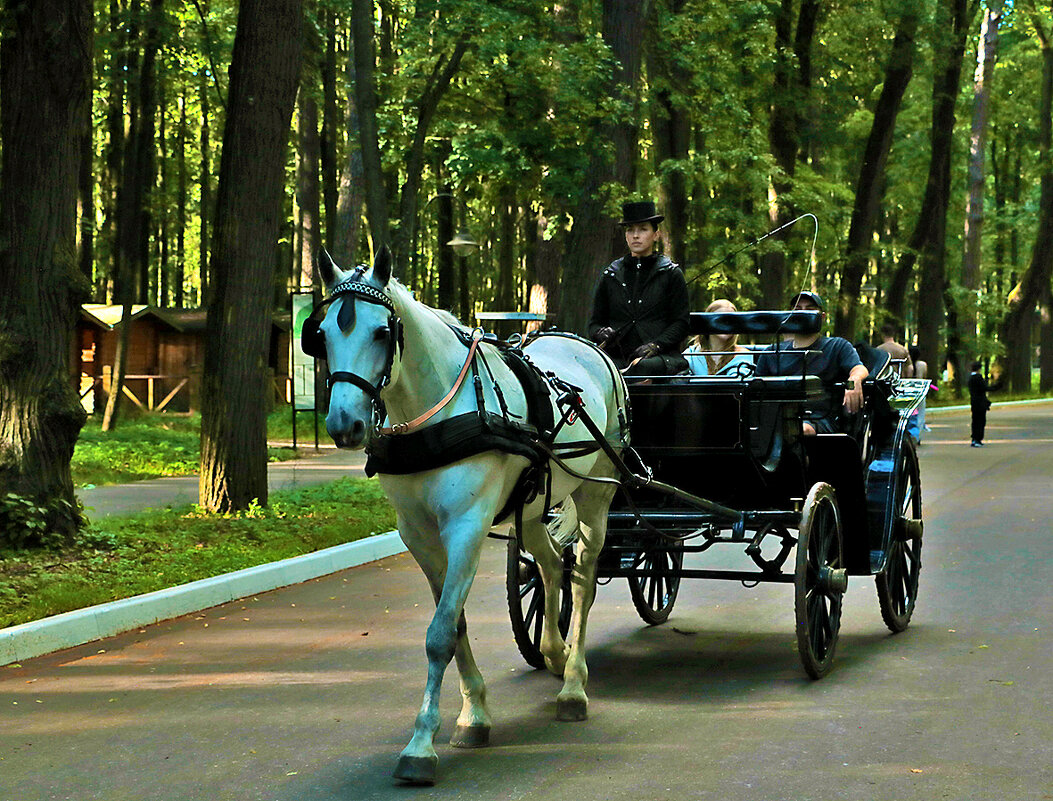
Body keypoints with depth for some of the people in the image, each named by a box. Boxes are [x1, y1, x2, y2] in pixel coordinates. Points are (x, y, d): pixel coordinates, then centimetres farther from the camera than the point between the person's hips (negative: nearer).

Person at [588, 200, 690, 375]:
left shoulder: (671, 274, 11)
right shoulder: (611, 275, 19)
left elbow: (681, 323, 5)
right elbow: (595, 322, 21)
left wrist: (655, 345, -13)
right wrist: (602, 333, -5)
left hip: (662, 356, -2)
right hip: (618, 357, 2)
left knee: (644, 367, -40)